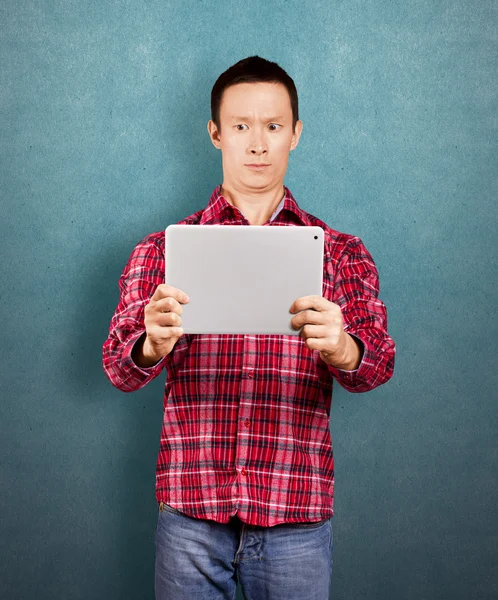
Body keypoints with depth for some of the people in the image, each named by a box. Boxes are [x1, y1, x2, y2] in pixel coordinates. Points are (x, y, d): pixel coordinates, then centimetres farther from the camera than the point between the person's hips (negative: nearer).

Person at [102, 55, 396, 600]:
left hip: (297, 516, 0)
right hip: (190, 513, 0)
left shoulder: (340, 252, 5)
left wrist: (343, 350, -31)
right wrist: (152, 345, -28)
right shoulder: (162, 249, 5)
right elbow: (119, 368, -4)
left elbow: (378, 364, -7)